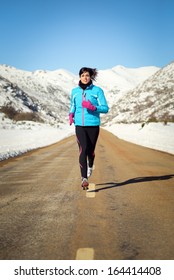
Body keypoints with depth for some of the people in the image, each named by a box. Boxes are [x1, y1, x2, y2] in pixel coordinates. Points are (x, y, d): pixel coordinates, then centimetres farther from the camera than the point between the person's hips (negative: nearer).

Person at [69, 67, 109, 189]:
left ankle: (90, 166, 45)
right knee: (83, 149, -14)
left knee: (90, 150, 9)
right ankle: (84, 179, -14)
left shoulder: (97, 90, -3)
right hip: (79, 125, 1)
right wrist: (71, 115, 3)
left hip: (93, 125, -1)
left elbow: (105, 108, -4)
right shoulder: (74, 91, 8)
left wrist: (93, 107, -21)